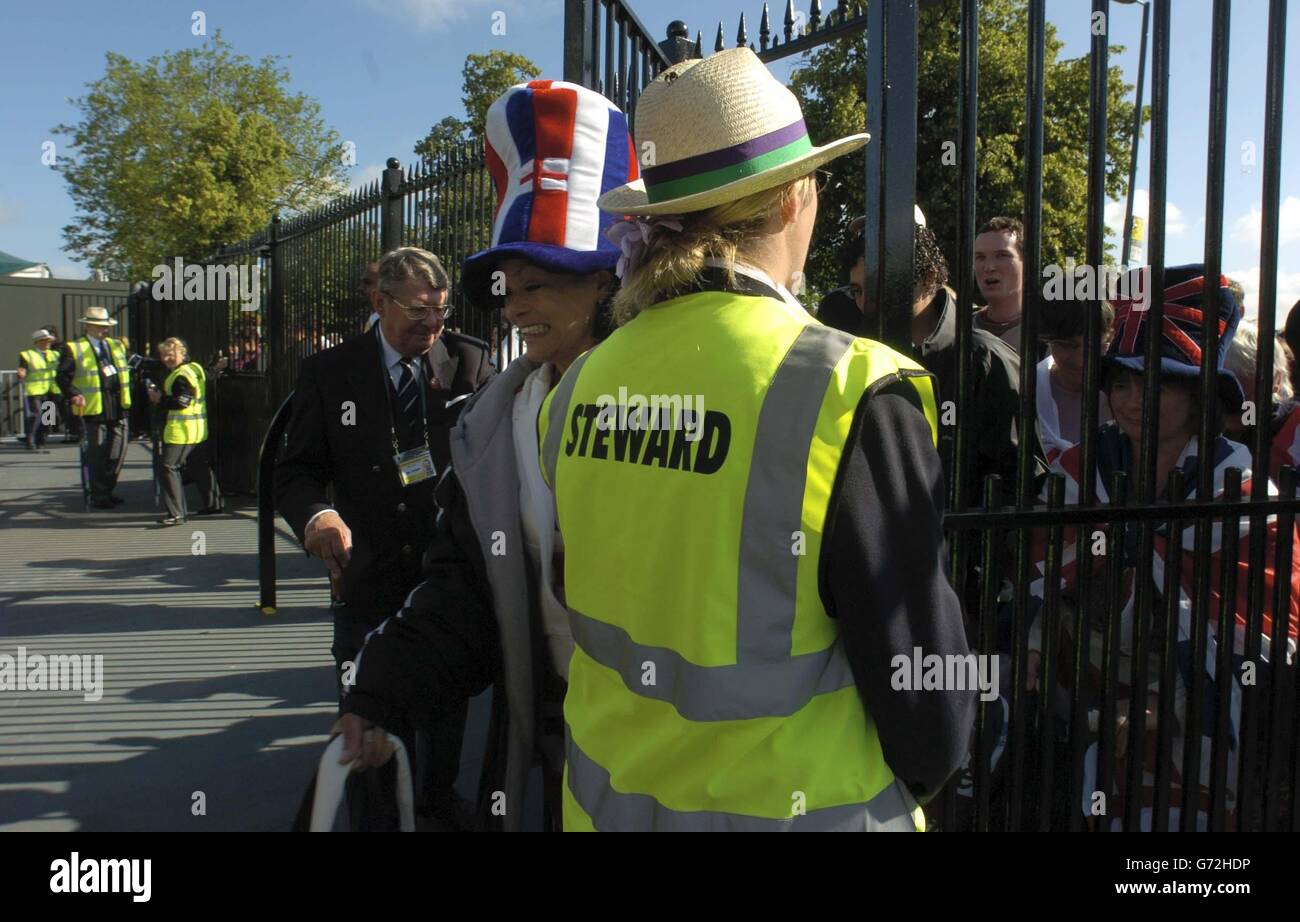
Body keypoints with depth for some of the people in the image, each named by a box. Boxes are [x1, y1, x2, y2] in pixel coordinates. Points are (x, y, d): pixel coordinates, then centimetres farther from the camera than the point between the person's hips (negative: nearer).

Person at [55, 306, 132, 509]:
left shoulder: (117, 346, 17)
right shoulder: (74, 349, 0)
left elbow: (125, 370, 19)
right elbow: (63, 377, -4)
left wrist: (127, 397, 9)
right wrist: (74, 394, -20)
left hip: (118, 407, 5)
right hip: (94, 408, -5)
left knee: (118, 451, 7)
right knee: (97, 453, 1)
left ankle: (107, 490, 21)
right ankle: (98, 495, 10)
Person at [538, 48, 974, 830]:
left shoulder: (579, 386, -5)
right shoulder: (848, 391, -22)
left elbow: (610, 606, 6)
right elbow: (925, 691, -16)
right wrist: (923, 767, 5)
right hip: (786, 807, -4)